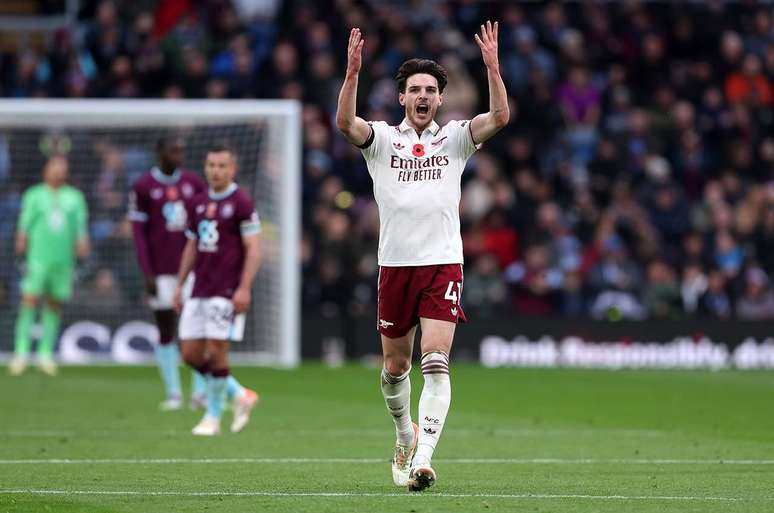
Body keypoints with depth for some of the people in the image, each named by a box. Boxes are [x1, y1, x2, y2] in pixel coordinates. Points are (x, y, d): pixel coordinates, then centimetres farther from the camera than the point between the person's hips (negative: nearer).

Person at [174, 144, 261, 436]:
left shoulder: (241, 203, -7)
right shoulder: (197, 204, 13)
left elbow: (254, 249, -10)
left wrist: (244, 288, -18)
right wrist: (180, 284, 15)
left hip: (227, 292, -7)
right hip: (199, 291, 7)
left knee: (217, 351, -8)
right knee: (191, 353, 3)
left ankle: (213, 416, 5)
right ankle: (240, 395, 19)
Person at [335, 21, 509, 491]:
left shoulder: (455, 138, 7)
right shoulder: (382, 139, 5)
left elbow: (500, 117, -9)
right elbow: (345, 122, -15)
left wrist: (492, 66, -21)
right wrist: (353, 72, -27)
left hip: (443, 263, -1)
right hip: (395, 264, 1)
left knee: (436, 361, -15)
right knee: (396, 366, 10)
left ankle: (422, 459, -22)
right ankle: (405, 434, 38)